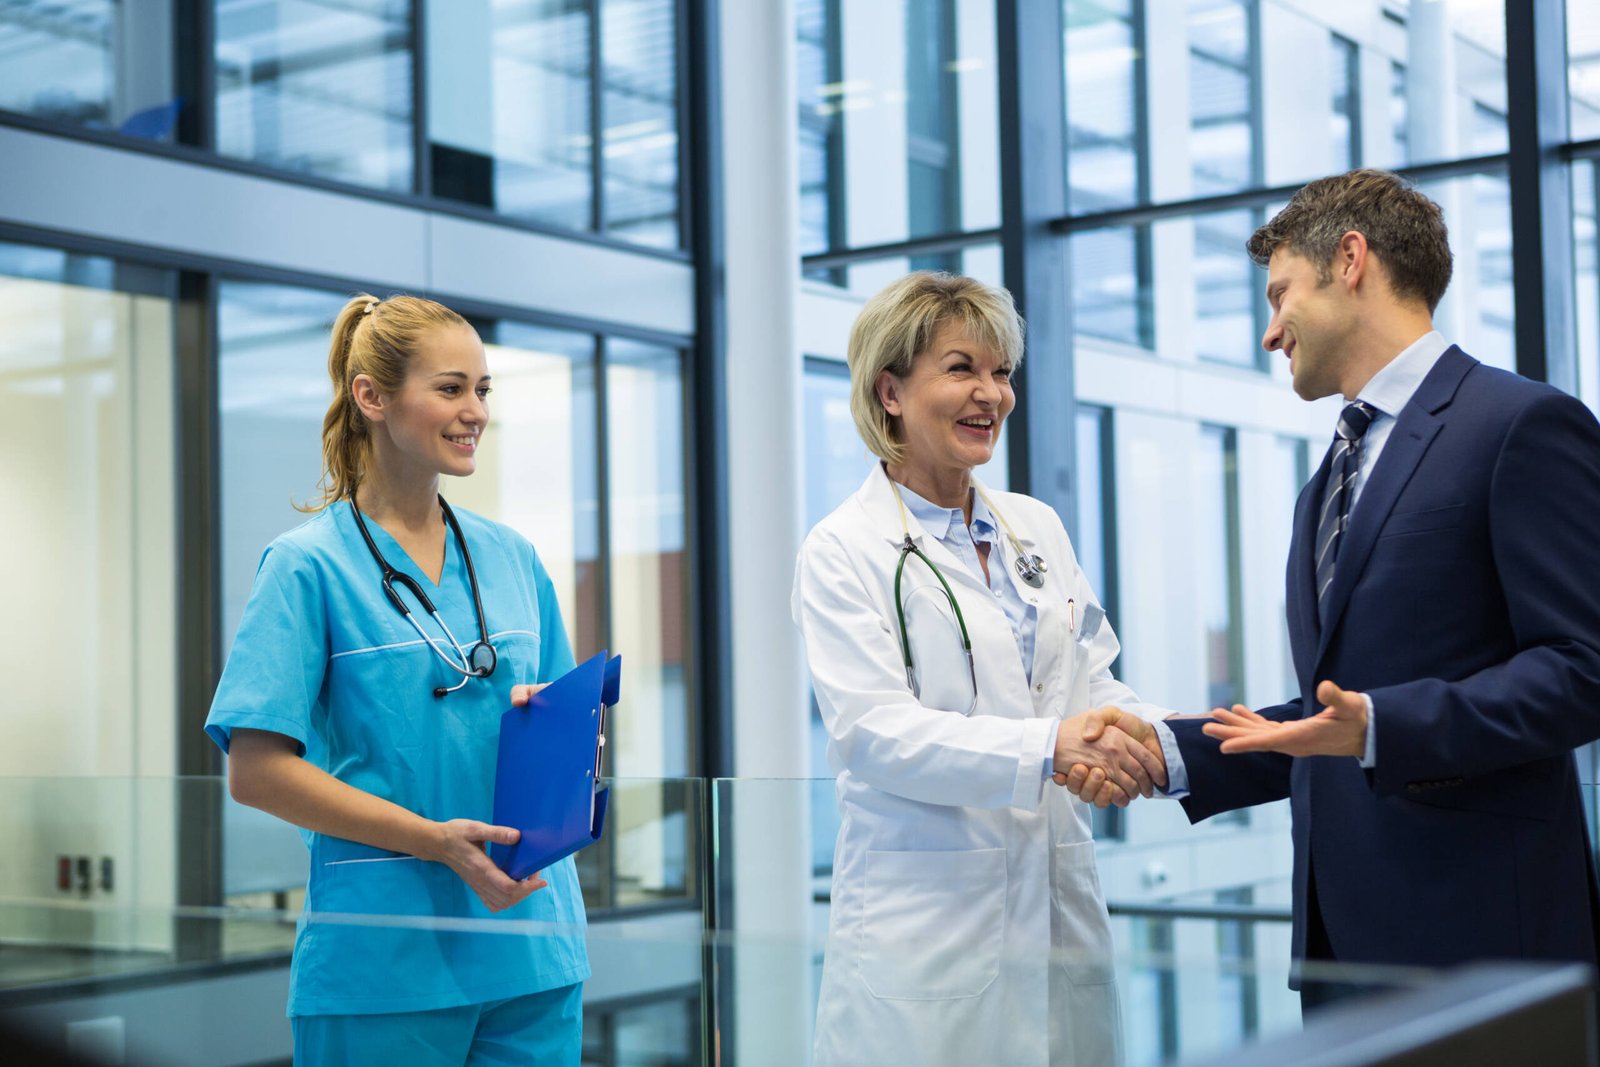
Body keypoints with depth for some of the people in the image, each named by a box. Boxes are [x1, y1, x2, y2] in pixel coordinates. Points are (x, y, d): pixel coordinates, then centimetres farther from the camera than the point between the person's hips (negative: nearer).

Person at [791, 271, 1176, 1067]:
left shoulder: (1038, 529, 15)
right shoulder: (844, 552, -4)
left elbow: (1090, 678, 13)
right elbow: (873, 730, -15)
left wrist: (1153, 737, -9)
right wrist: (1047, 746, -25)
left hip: (1056, 903, 5)